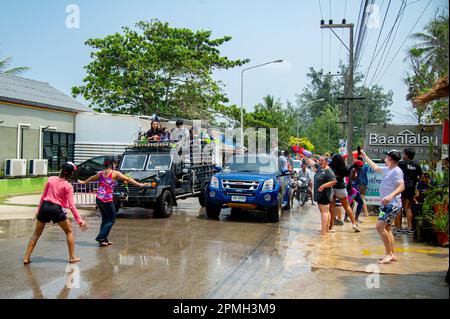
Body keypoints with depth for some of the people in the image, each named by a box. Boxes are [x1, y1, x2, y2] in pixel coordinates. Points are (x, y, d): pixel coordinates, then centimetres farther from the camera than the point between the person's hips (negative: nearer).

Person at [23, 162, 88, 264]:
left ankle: (26, 258, 18)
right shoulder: (68, 186, -8)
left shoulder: (51, 179, 3)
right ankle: (72, 257, 12)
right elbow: (71, 205, -11)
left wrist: (38, 210, 20)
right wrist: (79, 220, -8)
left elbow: (43, 196, 9)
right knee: (69, 231, 14)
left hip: (45, 207, 4)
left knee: (36, 234, 17)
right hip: (57, 209, -4)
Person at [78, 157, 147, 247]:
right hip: (107, 200, -6)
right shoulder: (115, 173, -6)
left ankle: (103, 239, 20)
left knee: (105, 219, 18)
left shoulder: (100, 173, 11)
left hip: (98, 199, 6)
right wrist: (139, 185, -5)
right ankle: (101, 237, 1)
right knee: (111, 219, 8)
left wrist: (83, 182, 48)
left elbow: (92, 178, 28)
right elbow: (128, 179, -8)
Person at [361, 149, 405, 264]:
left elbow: (401, 186, -26)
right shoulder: (387, 170, 13)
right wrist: (364, 156, 37)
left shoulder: (396, 171, -15)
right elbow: (375, 167, 31)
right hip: (387, 204, 10)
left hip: (392, 204, -10)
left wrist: (391, 195, -42)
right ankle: (392, 255, 18)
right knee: (386, 228, 12)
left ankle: (389, 254, -10)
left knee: (380, 226, -17)